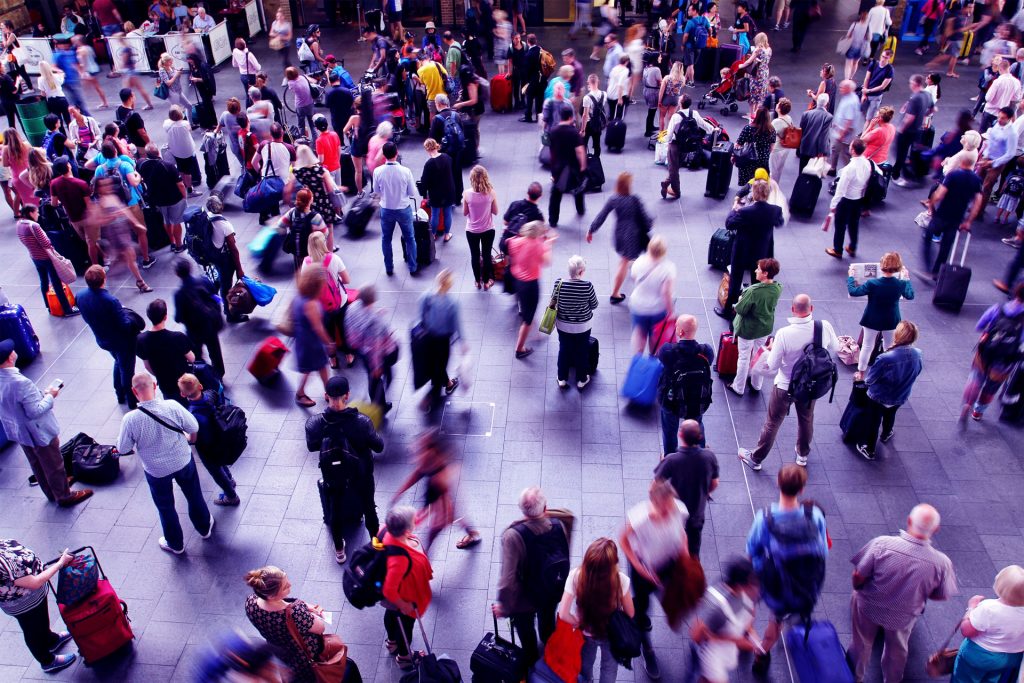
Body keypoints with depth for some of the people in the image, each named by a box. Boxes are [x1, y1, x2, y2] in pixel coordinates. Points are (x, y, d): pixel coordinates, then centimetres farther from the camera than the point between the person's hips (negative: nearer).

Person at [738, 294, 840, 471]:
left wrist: (771, 349, -2)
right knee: (806, 420, 27)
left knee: (772, 423, 15)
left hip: (786, 387, -3)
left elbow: (772, 366, -20)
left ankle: (756, 458, 32)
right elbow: (835, 348, 1)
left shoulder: (784, 334, -30)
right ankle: (803, 455, 49)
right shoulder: (825, 327, -21)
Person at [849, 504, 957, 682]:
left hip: (869, 607, -1)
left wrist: (858, 591, -1)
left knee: (861, 644, 28)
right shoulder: (941, 562, -29)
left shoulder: (881, 544, -34)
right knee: (897, 651, 32)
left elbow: (858, 576, -24)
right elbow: (943, 595, -11)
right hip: (903, 617, 1)